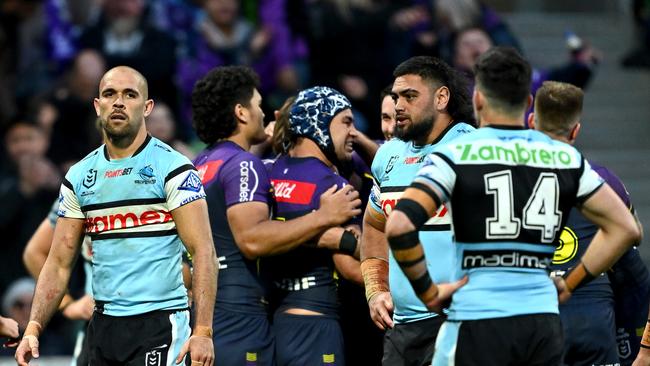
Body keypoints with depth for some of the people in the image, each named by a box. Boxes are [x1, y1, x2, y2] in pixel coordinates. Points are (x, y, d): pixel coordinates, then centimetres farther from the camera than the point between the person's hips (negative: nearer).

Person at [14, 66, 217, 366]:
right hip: (103, 326, 5)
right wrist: (33, 329, 1)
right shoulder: (79, 177, 12)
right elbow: (59, 263, 13)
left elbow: (203, 252, -10)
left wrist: (203, 331, -19)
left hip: (159, 321, -5)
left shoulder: (171, 168, -4)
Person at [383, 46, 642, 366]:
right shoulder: (567, 158, 9)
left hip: (476, 322, -4)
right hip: (544, 324, 4)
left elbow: (399, 226, -16)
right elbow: (625, 228, 11)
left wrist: (428, 292, -4)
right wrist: (569, 285, 14)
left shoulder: (456, 156, -4)